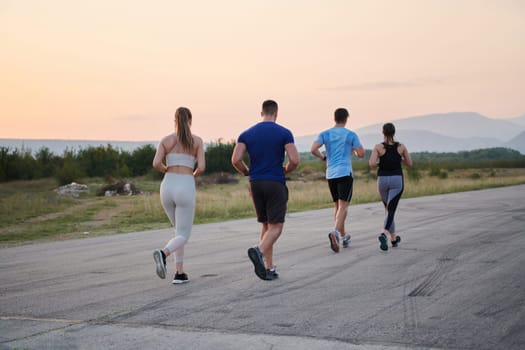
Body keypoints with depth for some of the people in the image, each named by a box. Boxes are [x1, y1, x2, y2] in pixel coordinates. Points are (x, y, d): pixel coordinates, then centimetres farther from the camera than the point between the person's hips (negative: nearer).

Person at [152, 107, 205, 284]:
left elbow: (156, 164, -4)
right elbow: (202, 167, -5)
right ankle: (163, 253, -34)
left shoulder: (165, 140, 8)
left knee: (181, 230, 23)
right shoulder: (197, 140, 3)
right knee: (183, 237, 1)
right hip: (185, 190, -3)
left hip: (167, 188, 3)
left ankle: (180, 273, 13)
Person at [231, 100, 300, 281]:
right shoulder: (284, 133, -3)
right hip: (276, 184, -4)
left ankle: (269, 268, 10)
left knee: (266, 225, 14)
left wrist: (248, 173, 14)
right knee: (276, 227, -3)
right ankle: (259, 251, -32)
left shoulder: (247, 134, 5)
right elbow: (294, 160, -12)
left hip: (256, 184, 4)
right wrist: (284, 171, 10)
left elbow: (235, 160, -5)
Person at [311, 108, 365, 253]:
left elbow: (313, 149, -9)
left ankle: (343, 236, 25)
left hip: (330, 174, 4)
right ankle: (335, 232, -32)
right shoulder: (351, 135, -2)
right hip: (345, 174, -4)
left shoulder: (325, 134, 5)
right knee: (343, 206, -9)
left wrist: (323, 158, 9)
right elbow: (361, 154, -4)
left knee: (337, 205, 17)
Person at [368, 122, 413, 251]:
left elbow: (371, 163, -17)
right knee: (391, 211, -8)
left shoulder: (378, 147, -5)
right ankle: (384, 234, -34)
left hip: (382, 180, 1)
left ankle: (393, 238, 29)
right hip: (397, 180, -1)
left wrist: (378, 163, 6)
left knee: (388, 209, 22)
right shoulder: (401, 146, 0)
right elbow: (409, 164, 9)